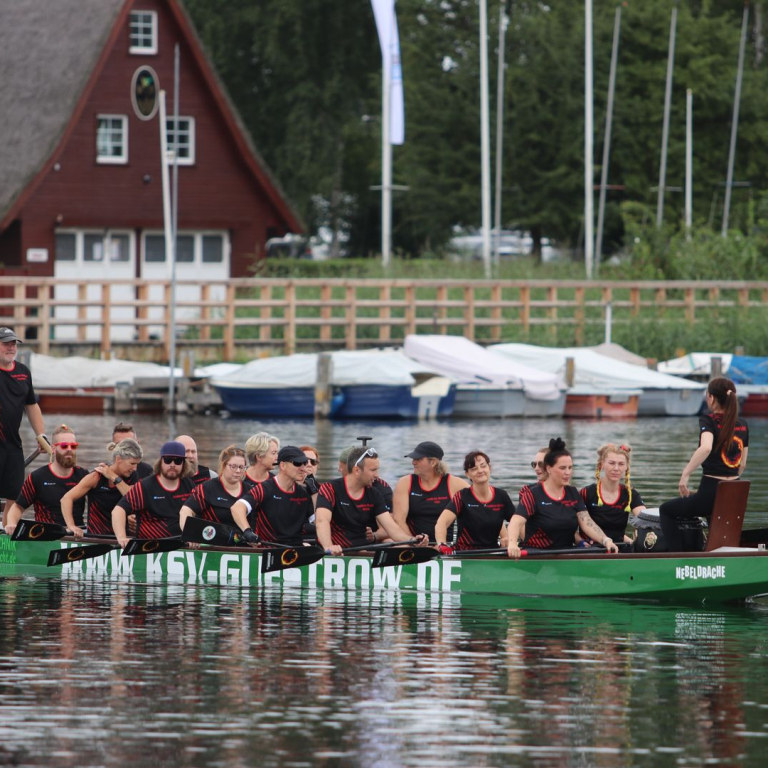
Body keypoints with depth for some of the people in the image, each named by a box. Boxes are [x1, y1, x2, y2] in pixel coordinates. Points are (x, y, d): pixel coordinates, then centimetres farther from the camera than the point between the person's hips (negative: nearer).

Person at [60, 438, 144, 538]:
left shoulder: (132, 477, 4)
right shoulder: (97, 477, -9)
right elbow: (67, 498, -14)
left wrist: (114, 478, -17)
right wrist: (71, 526, -28)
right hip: (96, 537, -4)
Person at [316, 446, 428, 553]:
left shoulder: (374, 495, 10)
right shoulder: (330, 489, -7)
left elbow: (391, 527, 3)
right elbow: (322, 520, -24)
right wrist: (329, 547, -44)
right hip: (335, 555, -5)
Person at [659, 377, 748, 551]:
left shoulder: (708, 421, -10)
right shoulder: (742, 426, 7)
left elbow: (706, 447, -31)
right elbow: (742, 464, 14)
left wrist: (685, 475, -27)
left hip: (710, 493, -6)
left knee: (666, 510, 16)